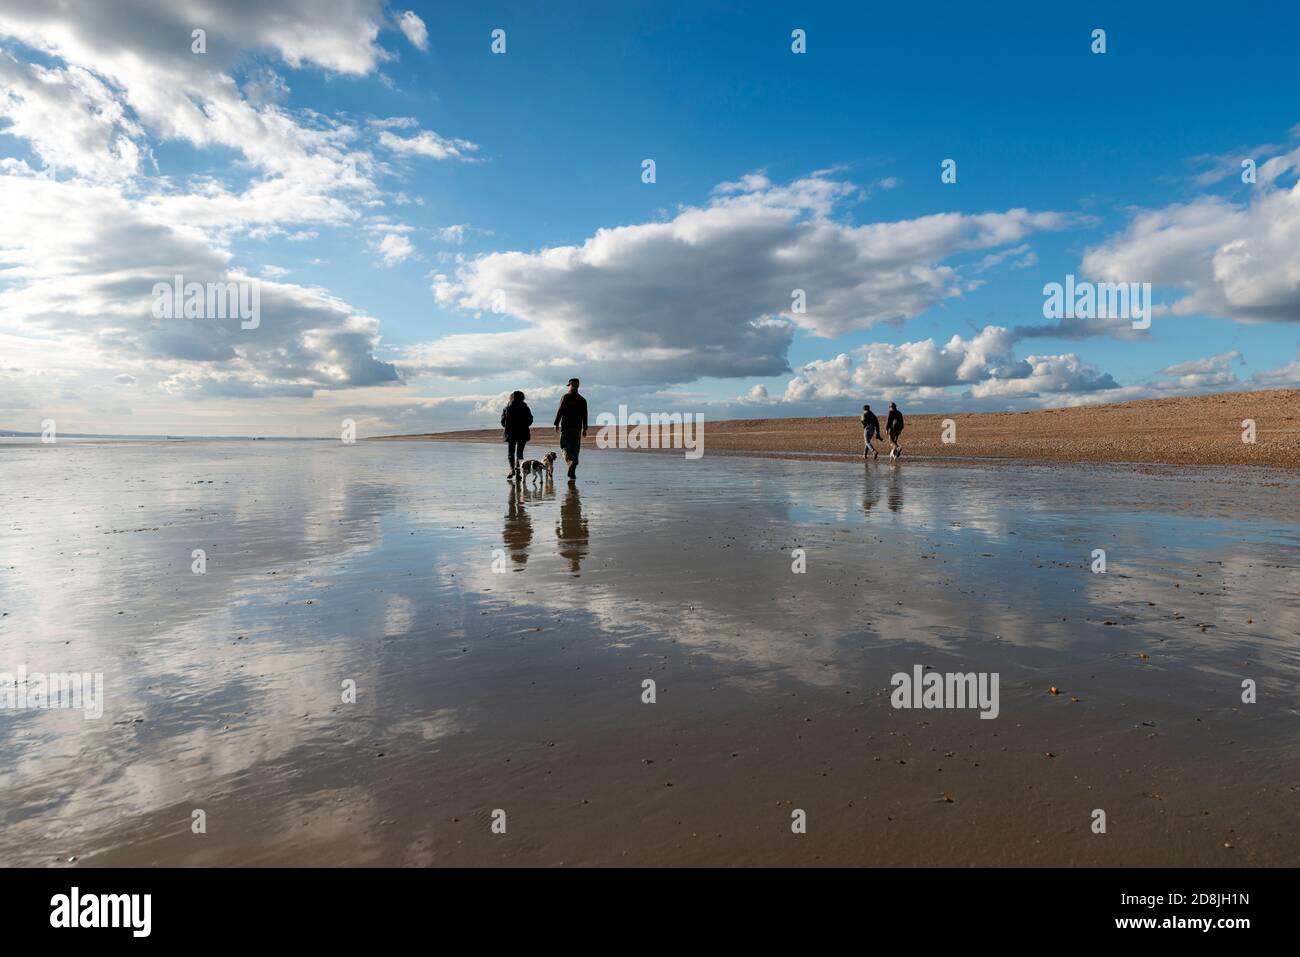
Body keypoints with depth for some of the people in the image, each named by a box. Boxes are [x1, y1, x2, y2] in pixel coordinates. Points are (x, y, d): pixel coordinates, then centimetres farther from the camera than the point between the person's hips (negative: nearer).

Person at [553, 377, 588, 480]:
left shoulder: (566, 397, -3)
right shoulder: (582, 400, 9)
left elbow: (560, 411, -7)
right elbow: (584, 416, 8)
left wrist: (556, 424, -2)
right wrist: (584, 429, 13)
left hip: (566, 426, -3)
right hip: (577, 428, 3)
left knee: (565, 447, 3)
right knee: (575, 450, 7)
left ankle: (571, 461, -26)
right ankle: (572, 471, 3)